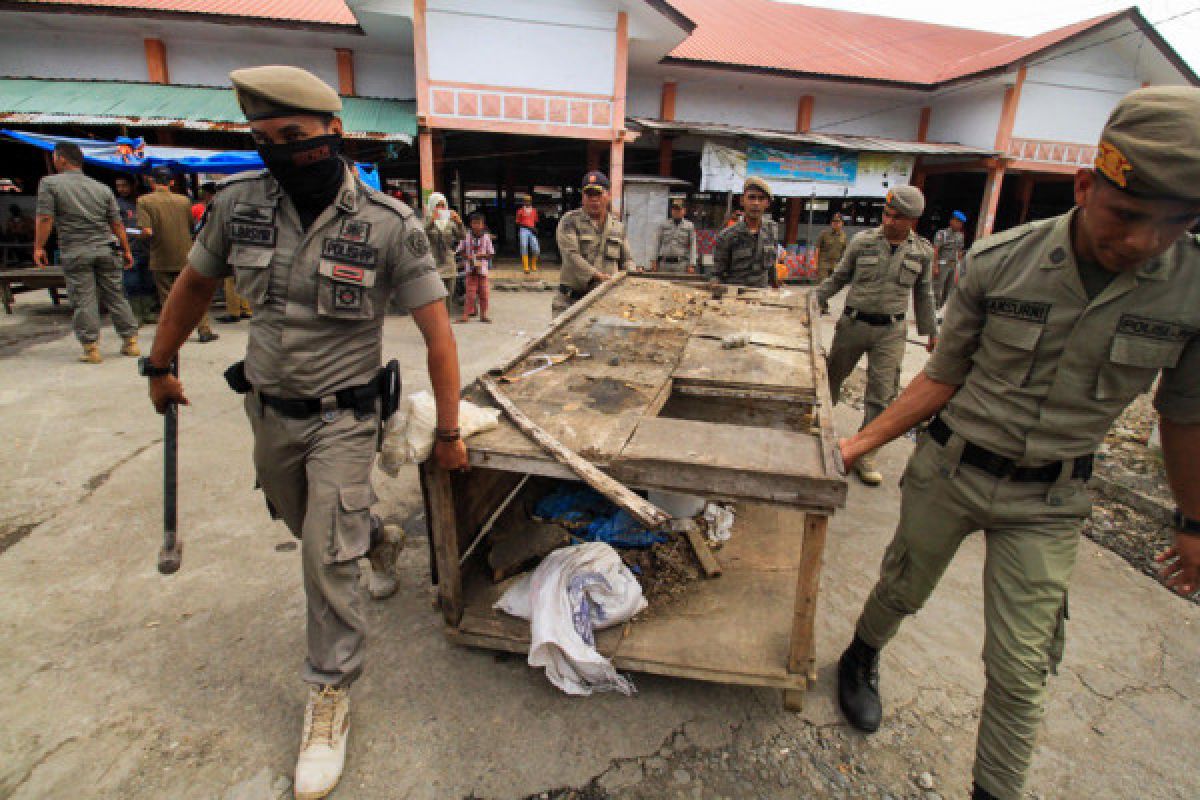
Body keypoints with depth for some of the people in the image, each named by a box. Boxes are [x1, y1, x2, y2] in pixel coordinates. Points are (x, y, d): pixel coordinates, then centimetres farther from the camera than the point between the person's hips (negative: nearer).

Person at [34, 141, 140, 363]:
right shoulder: (102, 188, 10)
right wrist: (126, 250, 16)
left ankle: (91, 348, -1)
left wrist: (39, 247, 0)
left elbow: (45, 219, -7)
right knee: (115, 297, 8)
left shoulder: (50, 183, -1)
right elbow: (117, 224, 9)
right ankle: (131, 341, 8)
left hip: (75, 253, -3)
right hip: (106, 251, 3)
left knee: (83, 301, 0)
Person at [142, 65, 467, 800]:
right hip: (268, 409, 5)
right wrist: (160, 365, 19)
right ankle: (371, 533, 58)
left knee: (328, 557, -5)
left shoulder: (391, 225, -17)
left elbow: (438, 333, -17)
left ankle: (331, 698, 15)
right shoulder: (240, 202, -5)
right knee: (308, 525, 24)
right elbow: (195, 284, 12)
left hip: (342, 416, -5)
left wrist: (449, 431, -17)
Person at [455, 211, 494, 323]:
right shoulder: (466, 236, 1)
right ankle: (466, 314, 3)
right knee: (470, 292, -3)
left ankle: (483, 314, 15)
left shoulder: (486, 237, 3)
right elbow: (460, 251, 7)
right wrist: (467, 256, -11)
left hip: (482, 268, 1)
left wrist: (482, 255, -13)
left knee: (484, 292, 3)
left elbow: (491, 254, 4)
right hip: (470, 268, -1)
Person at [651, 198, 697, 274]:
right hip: (664, 263, 2)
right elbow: (657, 244, 12)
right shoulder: (663, 225, 12)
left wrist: (692, 265, -10)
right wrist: (654, 261, 3)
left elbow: (693, 247, 0)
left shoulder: (690, 226, 6)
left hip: (681, 264, -2)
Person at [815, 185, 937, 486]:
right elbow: (839, 278, 7)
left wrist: (930, 331, 16)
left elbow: (923, 294, 13)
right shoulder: (862, 241, -3)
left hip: (891, 331, 1)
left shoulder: (922, 251, 3)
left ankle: (864, 454, 9)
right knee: (832, 376, 12)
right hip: (853, 323, 0)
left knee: (881, 395, -1)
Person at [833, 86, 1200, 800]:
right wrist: (862, 442, -11)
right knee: (902, 593, 19)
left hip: (1049, 501, 1)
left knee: (1021, 672, 5)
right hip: (948, 469, 0)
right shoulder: (999, 262, -14)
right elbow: (944, 377, -5)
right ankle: (863, 659, 51)